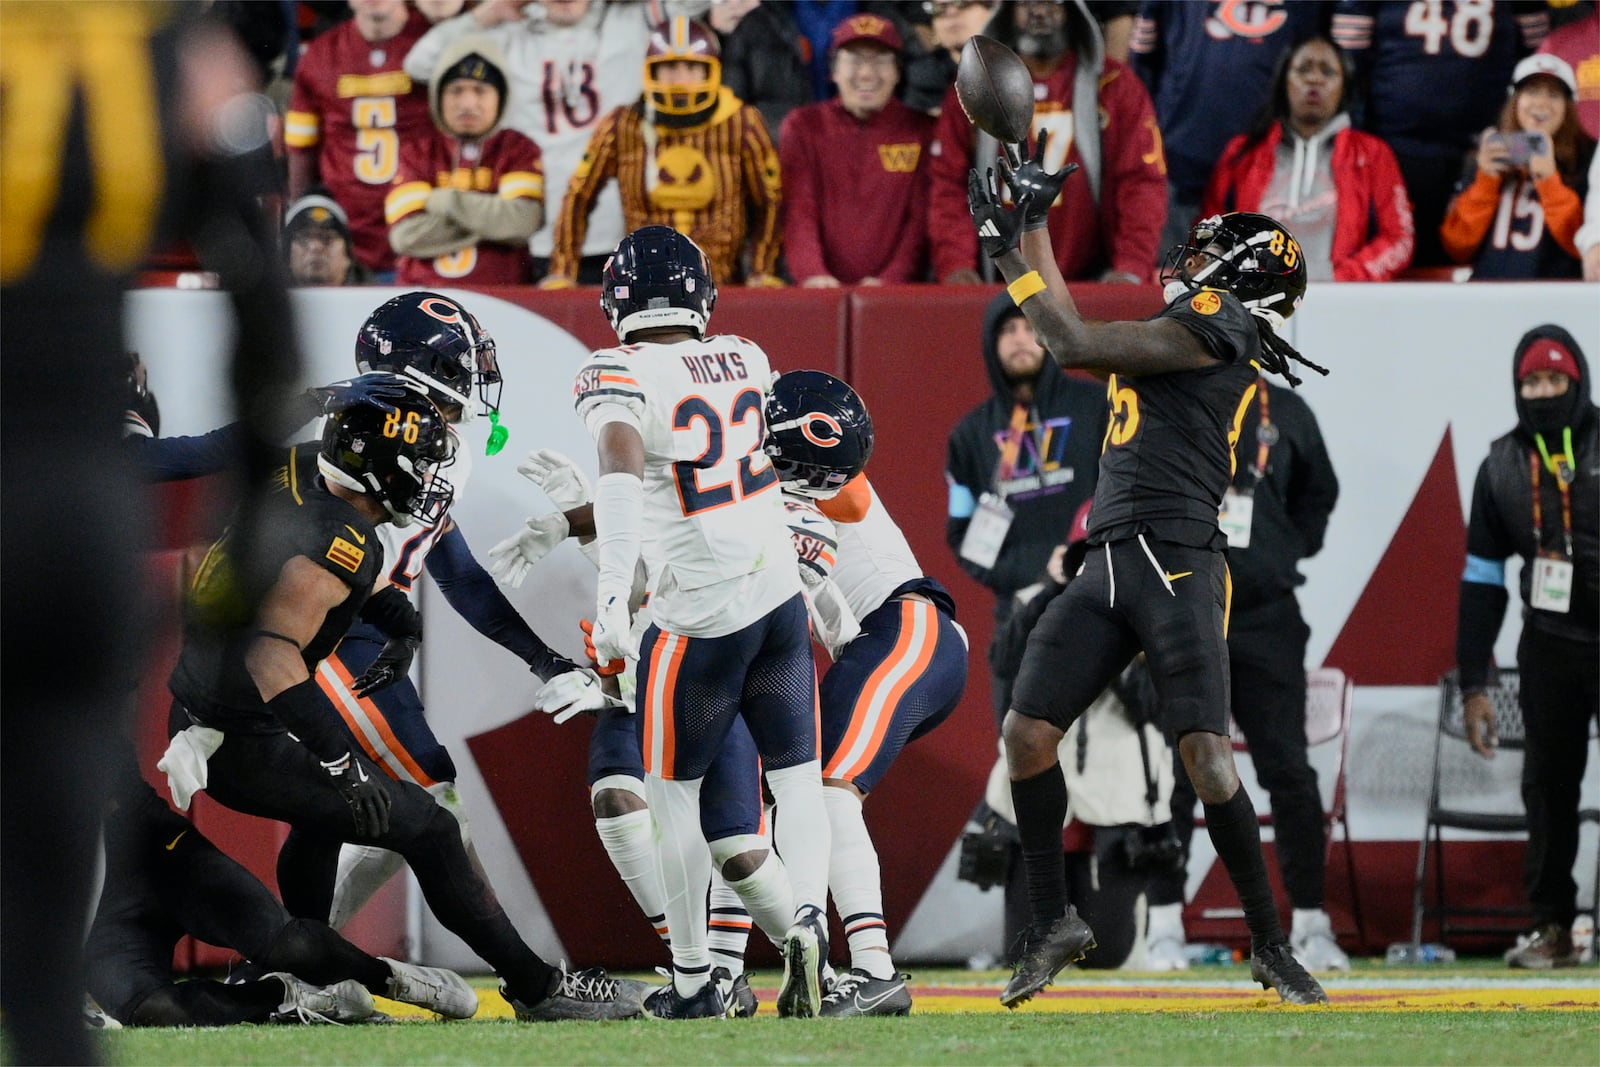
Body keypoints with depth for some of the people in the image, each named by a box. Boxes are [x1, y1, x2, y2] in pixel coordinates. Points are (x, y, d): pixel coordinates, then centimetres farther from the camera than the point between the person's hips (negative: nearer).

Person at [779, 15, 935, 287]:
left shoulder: (921, 131, 9)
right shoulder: (803, 126, 11)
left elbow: (920, 219, 3)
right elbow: (798, 213, 2)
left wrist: (890, 280, -13)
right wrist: (812, 273, -16)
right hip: (823, 291, 1)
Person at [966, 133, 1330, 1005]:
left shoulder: (1215, 326, -3)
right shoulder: (1176, 337, 24)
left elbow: (1072, 345, -7)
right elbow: (1073, 343, 35)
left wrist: (1012, 258, 3)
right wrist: (1032, 228, 35)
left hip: (1177, 564, -9)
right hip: (1108, 565, 9)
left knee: (1206, 754, -16)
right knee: (1026, 732, -2)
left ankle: (1270, 944, -9)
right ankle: (1053, 922, 10)